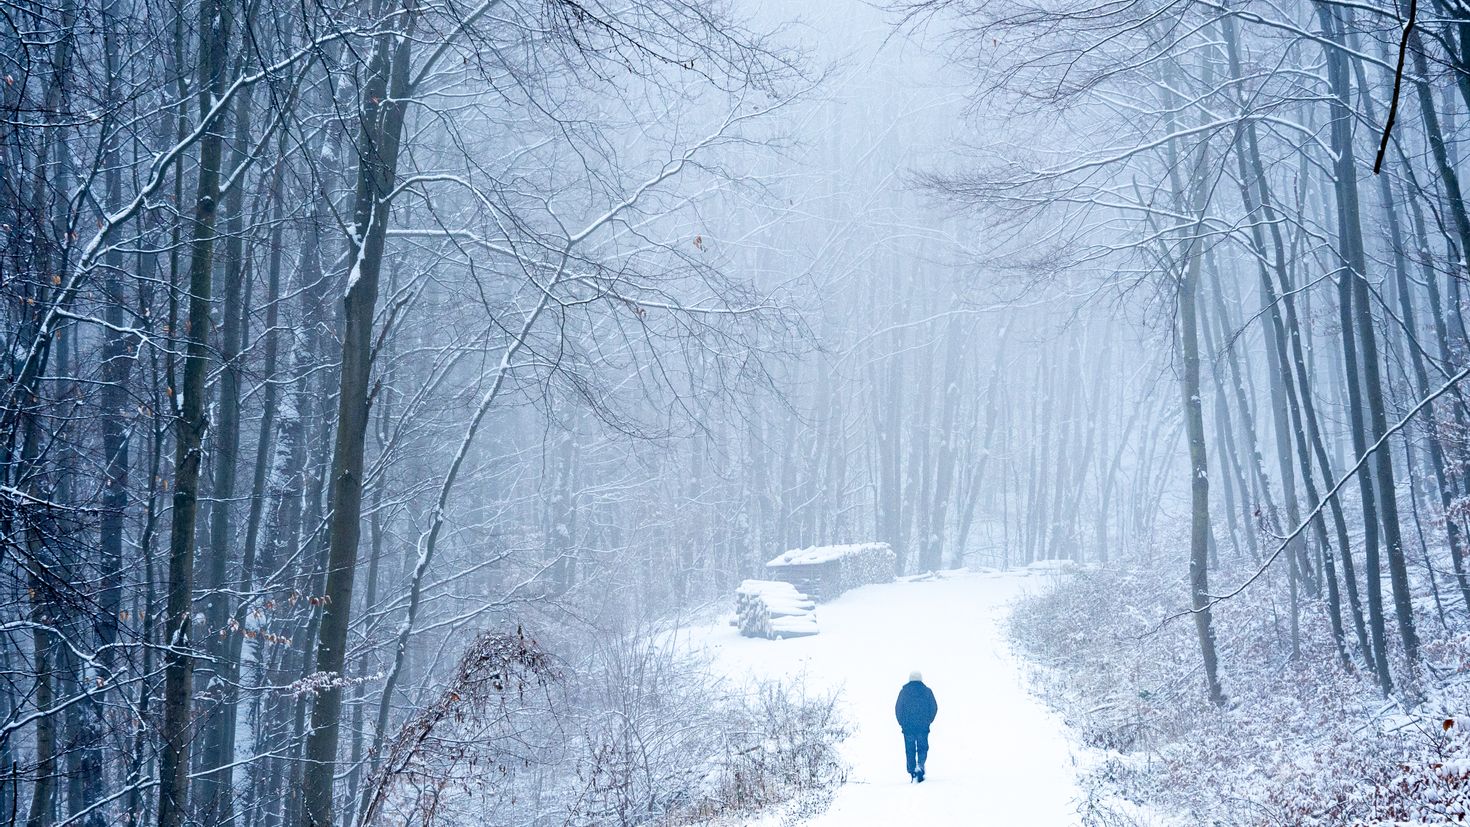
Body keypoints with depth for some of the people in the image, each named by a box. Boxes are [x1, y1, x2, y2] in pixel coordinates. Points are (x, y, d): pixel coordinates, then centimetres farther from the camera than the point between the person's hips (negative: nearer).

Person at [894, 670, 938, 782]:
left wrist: (902, 723, 11)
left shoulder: (904, 692, 1)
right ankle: (920, 765, -17)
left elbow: (898, 708, 0)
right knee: (923, 748, 9)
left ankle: (912, 772, 4)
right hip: (923, 726, 0)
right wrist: (928, 721, 15)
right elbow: (934, 708, 3)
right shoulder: (927, 691, 2)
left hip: (908, 726, 0)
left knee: (910, 750, 8)